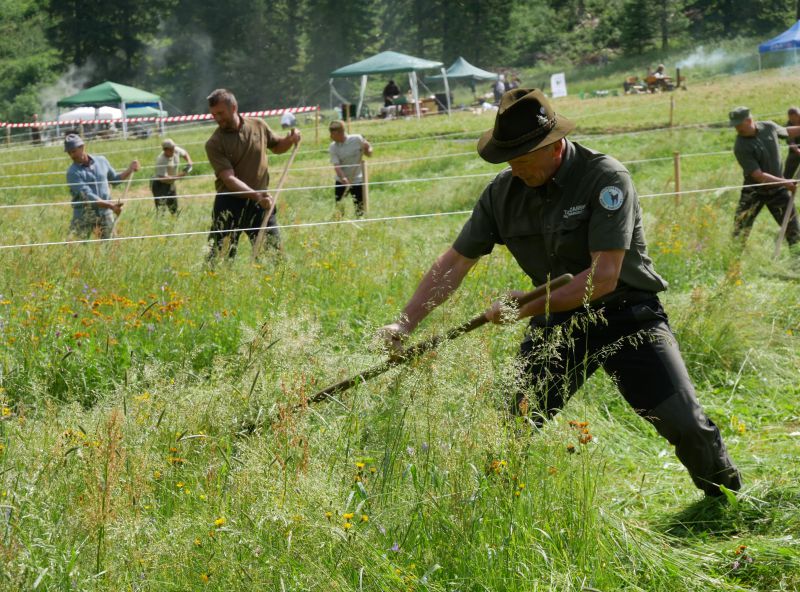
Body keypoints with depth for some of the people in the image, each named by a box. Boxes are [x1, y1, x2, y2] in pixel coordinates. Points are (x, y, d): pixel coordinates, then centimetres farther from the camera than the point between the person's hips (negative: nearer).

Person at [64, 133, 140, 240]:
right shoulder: (73, 172, -11)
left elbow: (115, 179, 21)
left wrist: (130, 170, 6)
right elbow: (88, 196, -21)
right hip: (84, 215, -3)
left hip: (105, 213, 3)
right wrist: (111, 205, -29)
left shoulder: (101, 161, 4)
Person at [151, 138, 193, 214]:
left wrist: (189, 163, -7)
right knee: (161, 206, -18)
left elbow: (185, 154, 13)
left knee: (174, 208, 18)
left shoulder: (176, 150, -11)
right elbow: (163, 178, -36)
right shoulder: (161, 160, -31)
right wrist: (179, 176, -38)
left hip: (170, 183, 8)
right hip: (159, 185, -8)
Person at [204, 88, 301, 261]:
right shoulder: (214, 144, -10)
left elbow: (277, 147, 22)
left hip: (260, 203, 3)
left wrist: (290, 140, 0)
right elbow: (229, 178, -19)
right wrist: (256, 195, -32)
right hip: (229, 204, -3)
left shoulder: (258, 126, 3)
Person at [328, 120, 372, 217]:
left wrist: (366, 149, -22)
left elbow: (369, 153, 2)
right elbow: (336, 165, -16)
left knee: (360, 210, -1)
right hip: (341, 182, 2)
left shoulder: (357, 139, -11)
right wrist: (343, 178, -34)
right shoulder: (333, 147, -7)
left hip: (357, 181, -2)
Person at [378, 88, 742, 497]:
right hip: (555, 325, 4)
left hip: (627, 317, -4)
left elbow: (603, 277, -24)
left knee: (685, 424, -12)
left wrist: (527, 307, -24)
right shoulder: (504, 191, -3)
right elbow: (455, 262, 3)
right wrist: (404, 323, -5)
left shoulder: (605, 178, -19)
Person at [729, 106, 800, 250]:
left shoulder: (769, 127, -7)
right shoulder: (741, 147, -22)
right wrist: (785, 182, -31)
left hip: (777, 190, 4)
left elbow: (787, 132, 18)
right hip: (754, 192, -4)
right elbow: (758, 176, -26)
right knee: (740, 233, -7)